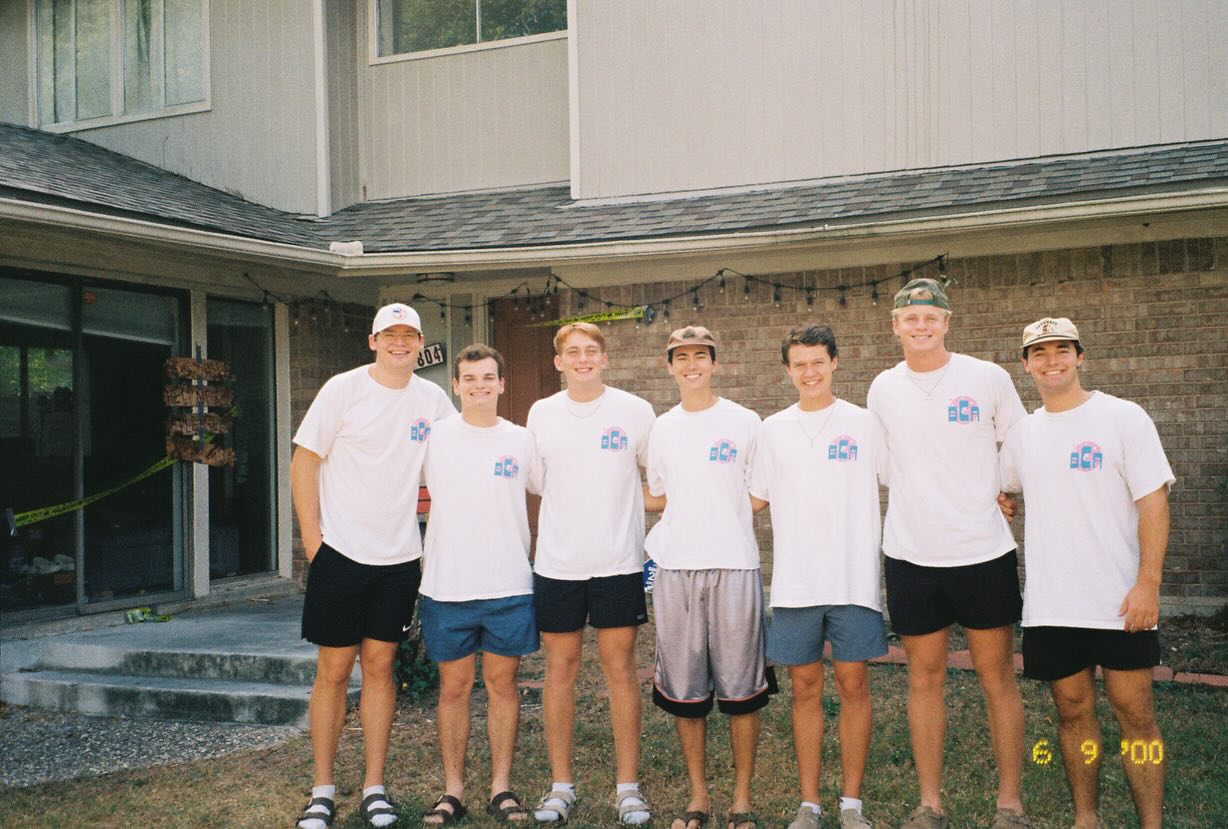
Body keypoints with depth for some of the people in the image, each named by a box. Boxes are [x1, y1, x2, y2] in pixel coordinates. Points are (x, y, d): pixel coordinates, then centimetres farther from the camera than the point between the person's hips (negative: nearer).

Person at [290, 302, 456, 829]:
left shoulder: (433, 400, 4)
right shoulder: (343, 389, -5)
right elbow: (304, 461, -4)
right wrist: (312, 539, -8)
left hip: (400, 558, 3)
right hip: (341, 553, -3)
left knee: (380, 666, 9)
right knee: (334, 670, 3)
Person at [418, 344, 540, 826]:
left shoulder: (522, 441, 4)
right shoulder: (435, 438, 2)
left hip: (509, 586, 0)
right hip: (446, 586, 0)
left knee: (503, 683, 7)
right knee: (453, 686, 7)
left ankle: (501, 787, 18)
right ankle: (452, 790, 17)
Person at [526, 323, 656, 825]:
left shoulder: (635, 412, -1)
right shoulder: (541, 415, 5)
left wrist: (616, 506, 0)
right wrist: (565, 524, 8)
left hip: (618, 562, -2)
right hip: (556, 564, 2)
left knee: (620, 669, 3)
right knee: (560, 669, 7)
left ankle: (628, 786, 14)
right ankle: (561, 784, 18)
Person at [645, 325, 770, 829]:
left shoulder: (745, 423, 2)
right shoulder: (662, 429, 12)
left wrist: (724, 521, -1)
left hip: (734, 565, -3)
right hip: (675, 568, 3)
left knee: (740, 688, 1)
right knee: (683, 689, 6)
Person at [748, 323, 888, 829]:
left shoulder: (864, 424, 3)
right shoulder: (773, 430, 9)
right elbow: (755, 499, 19)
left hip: (854, 579, -2)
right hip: (794, 583, 2)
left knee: (853, 686, 2)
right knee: (806, 690, 7)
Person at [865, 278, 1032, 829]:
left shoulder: (989, 379, -3)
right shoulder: (882, 389, 4)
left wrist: (1002, 495, 3)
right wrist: (920, 503, 10)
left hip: (984, 553, -2)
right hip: (910, 555, 2)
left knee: (997, 679, 5)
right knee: (924, 679, 9)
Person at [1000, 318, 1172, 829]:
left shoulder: (1123, 418, -4)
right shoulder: (1023, 433, 9)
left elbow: (1153, 502, -8)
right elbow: (998, 490, 27)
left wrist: (1148, 582, -15)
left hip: (1119, 601, -4)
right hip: (1050, 604, 4)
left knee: (1135, 713, 0)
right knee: (1073, 711, 11)